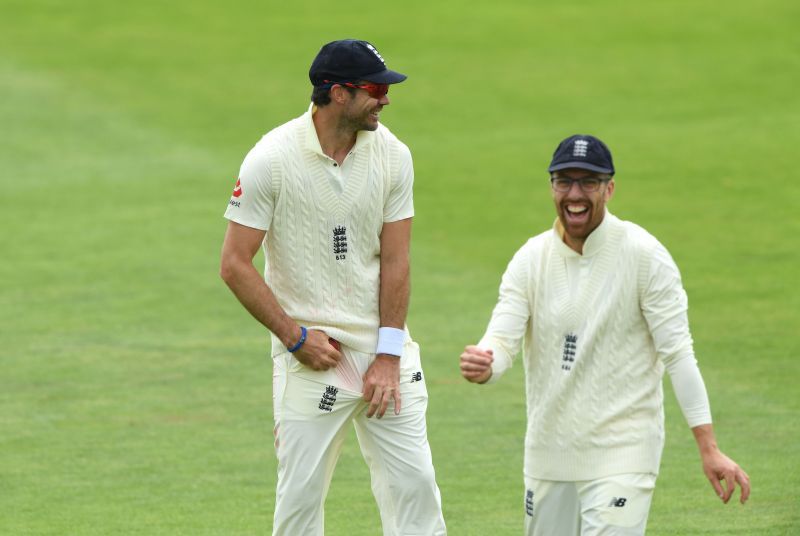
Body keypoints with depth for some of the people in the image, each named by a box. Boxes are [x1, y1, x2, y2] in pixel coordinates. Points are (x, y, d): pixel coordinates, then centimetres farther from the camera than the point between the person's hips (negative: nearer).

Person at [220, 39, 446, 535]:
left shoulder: (392, 155, 0)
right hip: (310, 358, -3)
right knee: (301, 493, -1)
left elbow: (395, 261, 2)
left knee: (414, 483, 0)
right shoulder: (271, 159, -11)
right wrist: (296, 338, -11)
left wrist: (389, 355, -5)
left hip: (384, 349, 3)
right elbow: (235, 265, -8)